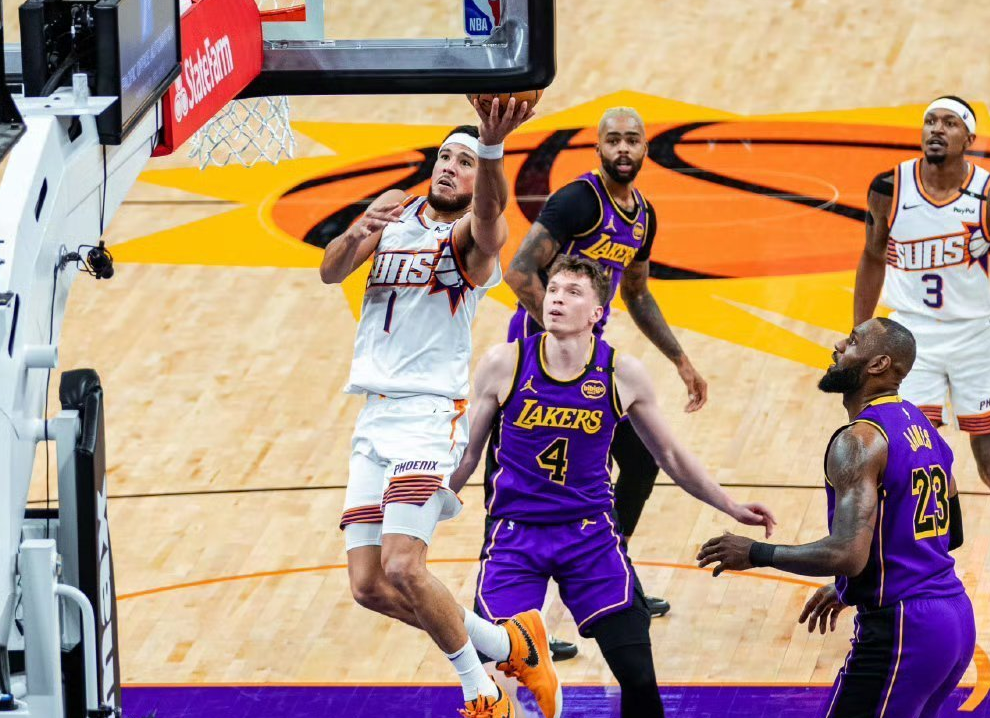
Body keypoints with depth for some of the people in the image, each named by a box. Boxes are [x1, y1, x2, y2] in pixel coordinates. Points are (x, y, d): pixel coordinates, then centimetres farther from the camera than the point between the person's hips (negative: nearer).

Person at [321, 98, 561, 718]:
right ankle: (509, 645, 18)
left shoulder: (474, 234, -5)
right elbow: (331, 272, 6)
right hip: (373, 418, 7)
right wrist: (356, 235, -18)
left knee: (403, 567, -22)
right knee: (369, 586, 3)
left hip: (428, 416, -7)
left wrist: (492, 146, -53)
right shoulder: (395, 210, 15)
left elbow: (489, 210, -30)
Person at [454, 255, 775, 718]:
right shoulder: (504, 365, -7)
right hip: (516, 535, 0)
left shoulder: (622, 375, -6)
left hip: (591, 535, 1)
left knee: (638, 675, -5)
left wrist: (732, 509, 10)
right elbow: (466, 455, 5)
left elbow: (671, 457, 10)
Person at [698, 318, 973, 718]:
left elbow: (848, 554, -25)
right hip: (956, 617, 10)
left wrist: (756, 554, -11)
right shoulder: (922, 426, 14)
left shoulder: (860, 441, -16)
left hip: (901, 631, -9)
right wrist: (849, 589, 28)